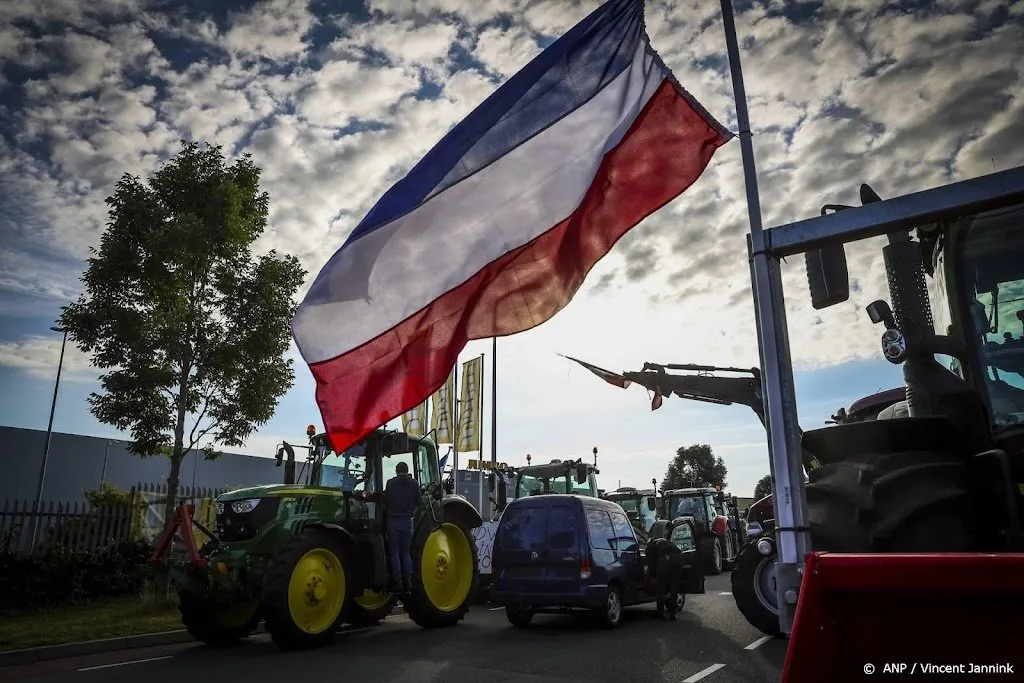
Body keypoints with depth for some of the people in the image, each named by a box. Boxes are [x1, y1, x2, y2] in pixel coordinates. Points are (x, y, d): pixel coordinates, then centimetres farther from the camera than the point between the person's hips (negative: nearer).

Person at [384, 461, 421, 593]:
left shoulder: (391, 483, -3)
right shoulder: (414, 483, 1)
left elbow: (385, 501, 2)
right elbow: (418, 502, 6)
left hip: (393, 521, -2)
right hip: (407, 521, 2)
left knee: (394, 552, 4)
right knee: (406, 552, 11)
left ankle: (396, 582, 2)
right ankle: (407, 582, 7)